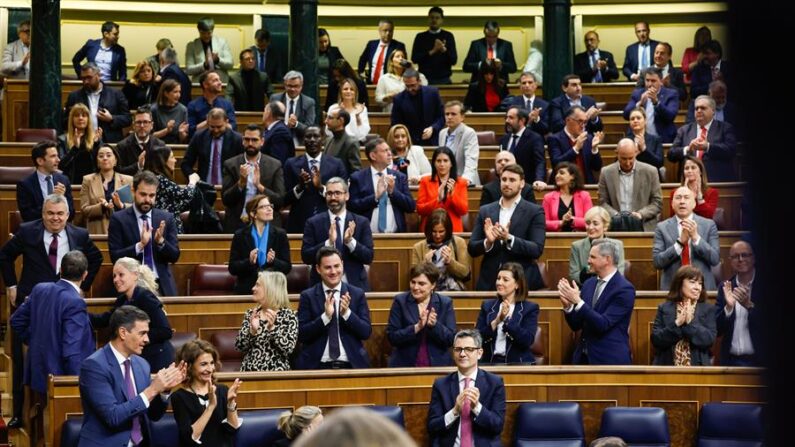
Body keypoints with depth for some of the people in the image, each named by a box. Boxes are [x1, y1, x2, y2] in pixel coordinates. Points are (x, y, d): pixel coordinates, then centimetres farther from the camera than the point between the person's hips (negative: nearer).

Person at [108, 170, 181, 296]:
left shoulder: (166, 218, 8)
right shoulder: (118, 219, 1)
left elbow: (174, 257, 6)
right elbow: (115, 257, -6)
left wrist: (161, 241, -13)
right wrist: (140, 245, -19)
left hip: (162, 286, 2)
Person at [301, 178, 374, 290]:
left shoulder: (361, 223, 5)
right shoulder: (313, 223, 3)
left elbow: (369, 258, -1)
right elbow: (305, 257, -5)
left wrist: (350, 241, -18)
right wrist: (328, 242, -20)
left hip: (355, 286, 1)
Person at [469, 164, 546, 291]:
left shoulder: (534, 212, 1)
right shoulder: (485, 211, 11)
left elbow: (537, 250, -8)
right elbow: (472, 249, 8)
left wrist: (509, 239, -22)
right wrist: (488, 242, -13)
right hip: (489, 283, 3)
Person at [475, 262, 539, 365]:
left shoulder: (530, 308, 4)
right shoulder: (487, 306, 13)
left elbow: (528, 341, -9)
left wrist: (507, 319, -15)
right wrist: (496, 321, -11)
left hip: (519, 363, -2)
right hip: (491, 362, 2)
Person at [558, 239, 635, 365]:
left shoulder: (624, 289, -13)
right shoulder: (589, 284, 8)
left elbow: (603, 324, -21)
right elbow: (576, 326, 9)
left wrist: (578, 301, -25)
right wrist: (568, 305, -9)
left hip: (610, 359, -6)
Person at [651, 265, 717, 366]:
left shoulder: (708, 309, 5)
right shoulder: (664, 308, 6)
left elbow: (709, 340, -7)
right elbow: (655, 340, -4)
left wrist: (691, 322, -16)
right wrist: (676, 324, -15)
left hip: (697, 368, 0)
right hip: (668, 368, 0)